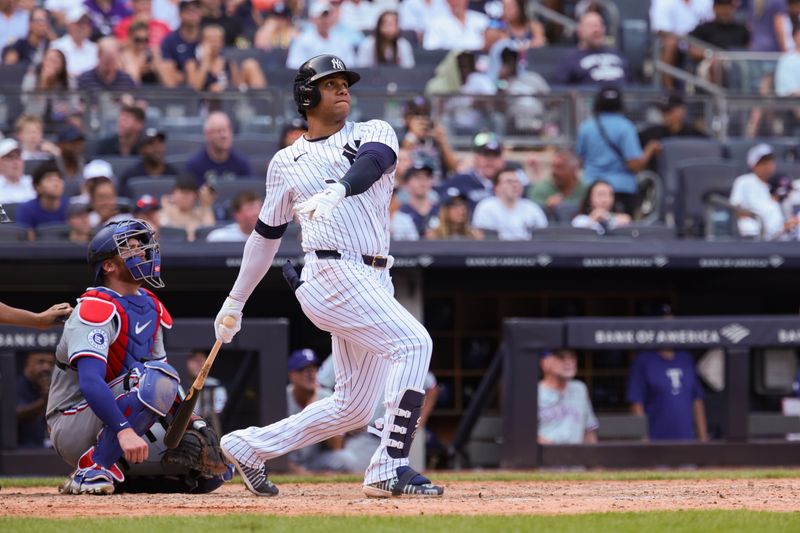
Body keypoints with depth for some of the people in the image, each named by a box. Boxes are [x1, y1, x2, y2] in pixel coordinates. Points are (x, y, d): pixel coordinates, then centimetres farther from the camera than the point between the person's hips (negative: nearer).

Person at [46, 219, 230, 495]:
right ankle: (93, 469, -24)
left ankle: (115, 473, 9)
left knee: (212, 469, 0)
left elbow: (160, 364, 18)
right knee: (156, 380, -33)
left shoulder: (151, 306, 11)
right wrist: (124, 430, -42)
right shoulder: (96, 309, -17)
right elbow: (90, 382, -30)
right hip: (74, 428, -9)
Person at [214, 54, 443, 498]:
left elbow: (370, 163, -12)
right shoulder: (286, 162, 12)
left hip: (374, 279, 4)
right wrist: (235, 302, 23)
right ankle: (390, 469, -26)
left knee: (352, 408, 7)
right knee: (413, 342, -24)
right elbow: (266, 234, 21)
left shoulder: (373, 133, 13)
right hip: (332, 274, -4)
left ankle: (250, 447, 24)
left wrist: (337, 191, -34)